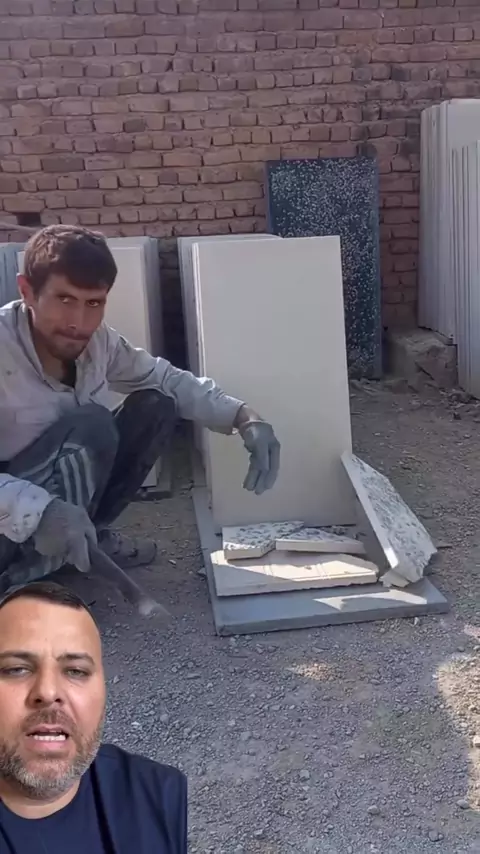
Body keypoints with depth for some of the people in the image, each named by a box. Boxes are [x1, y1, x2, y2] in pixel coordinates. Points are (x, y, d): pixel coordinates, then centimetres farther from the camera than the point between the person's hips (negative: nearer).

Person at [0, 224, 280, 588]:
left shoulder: (97, 340, -9)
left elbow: (167, 379, 3)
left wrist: (244, 416, -12)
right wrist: (39, 510, -49)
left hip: (64, 503, 7)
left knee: (154, 407, -5)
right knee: (90, 427, -28)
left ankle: (87, 537, 2)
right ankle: (35, 564, -11)